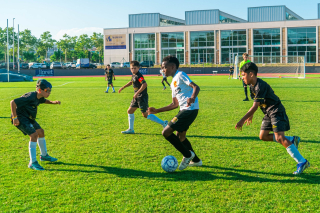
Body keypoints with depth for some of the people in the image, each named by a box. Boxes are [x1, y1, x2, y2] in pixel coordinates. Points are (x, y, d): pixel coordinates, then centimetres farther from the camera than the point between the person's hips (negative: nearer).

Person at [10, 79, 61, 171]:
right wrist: (14, 118, -29)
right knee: (34, 135, -21)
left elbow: (44, 101, 27)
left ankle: (44, 155, 38)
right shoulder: (30, 97, -28)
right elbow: (13, 102, -30)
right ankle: (33, 163, -16)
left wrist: (53, 102, 6)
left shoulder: (39, 97, 0)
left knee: (41, 132, 18)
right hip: (20, 118, -10)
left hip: (28, 118, 10)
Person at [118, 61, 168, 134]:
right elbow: (131, 82, 32)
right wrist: (122, 88, 36)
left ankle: (163, 123, -3)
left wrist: (137, 93, -29)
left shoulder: (139, 76, -18)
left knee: (145, 114, -9)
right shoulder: (134, 75, 11)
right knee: (130, 111, 13)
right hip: (137, 97, 10)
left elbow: (144, 84, -32)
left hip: (142, 97, -10)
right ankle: (131, 129, 22)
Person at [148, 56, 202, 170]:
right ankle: (196, 160, 34)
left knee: (166, 132, -11)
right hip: (184, 109, 10)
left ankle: (188, 155, 0)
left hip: (190, 109, -10)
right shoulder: (173, 82, 21)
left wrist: (192, 98, -39)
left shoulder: (180, 75, -6)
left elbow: (196, 87, -19)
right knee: (180, 136, 22)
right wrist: (157, 111, 24)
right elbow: (175, 104, 24)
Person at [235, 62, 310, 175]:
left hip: (277, 112, -10)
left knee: (279, 137, -19)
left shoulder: (261, 86, -24)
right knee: (263, 136, 6)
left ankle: (302, 162, -16)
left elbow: (255, 106, -27)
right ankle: (292, 140, 13)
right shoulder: (252, 86, 7)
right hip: (268, 114, 10)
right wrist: (250, 116, 26)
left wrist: (242, 121, -26)